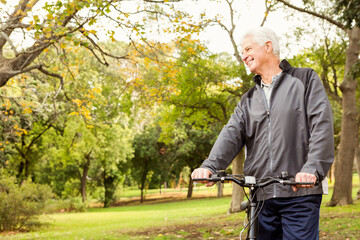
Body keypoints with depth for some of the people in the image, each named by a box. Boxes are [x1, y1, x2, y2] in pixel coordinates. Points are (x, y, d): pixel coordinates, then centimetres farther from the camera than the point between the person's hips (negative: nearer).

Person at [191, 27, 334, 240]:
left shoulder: (306, 79, 6)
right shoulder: (248, 100, 20)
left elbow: (322, 126, -6)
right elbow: (232, 134, 5)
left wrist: (312, 168, -21)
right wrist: (210, 166, -14)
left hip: (299, 193, -5)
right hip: (262, 196, 5)